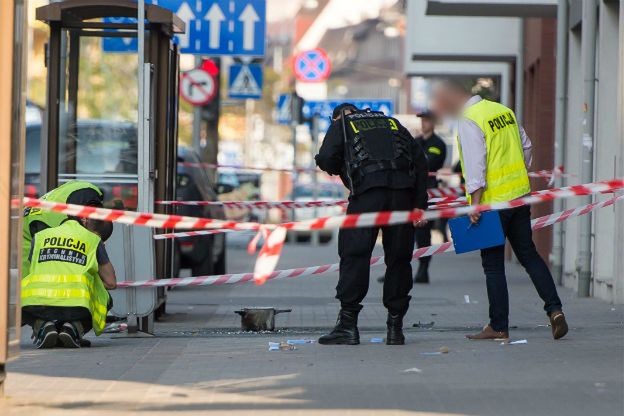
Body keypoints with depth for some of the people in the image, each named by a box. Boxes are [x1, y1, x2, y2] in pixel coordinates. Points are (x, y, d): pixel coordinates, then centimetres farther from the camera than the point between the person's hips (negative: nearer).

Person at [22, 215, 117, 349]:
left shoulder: (40, 236, 22)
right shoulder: (94, 240, 16)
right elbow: (111, 283, 19)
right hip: (76, 306, -1)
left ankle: (41, 325, 1)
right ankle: (75, 328, 1)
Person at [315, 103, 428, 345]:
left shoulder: (342, 124, 19)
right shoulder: (392, 123, 29)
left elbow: (326, 159, 2)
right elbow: (419, 160, 17)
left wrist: (342, 170, 25)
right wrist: (419, 205, 14)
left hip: (368, 190, -4)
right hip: (403, 190, 4)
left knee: (354, 255, -2)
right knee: (398, 257, 8)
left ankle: (348, 325, -7)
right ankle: (395, 327, 9)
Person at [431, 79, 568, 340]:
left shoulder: (469, 122, -14)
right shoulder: (503, 111, 10)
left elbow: (475, 165, -21)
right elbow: (526, 147, 17)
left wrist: (475, 204, -21)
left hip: (493, 201, -7)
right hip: (519, 195, 7)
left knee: (493, 265, 1)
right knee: (528, 255, 13)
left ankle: (498, 326, 4)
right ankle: (554, 309, 3)